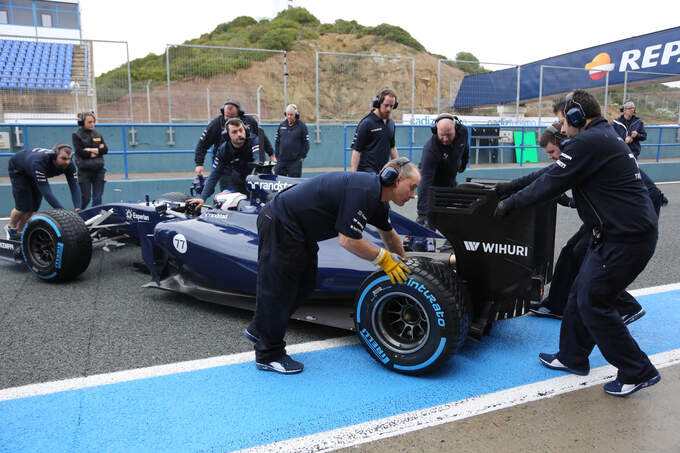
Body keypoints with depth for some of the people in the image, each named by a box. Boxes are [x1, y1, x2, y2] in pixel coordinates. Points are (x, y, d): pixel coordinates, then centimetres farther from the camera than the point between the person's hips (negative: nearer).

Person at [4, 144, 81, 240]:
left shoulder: (69, 165, -30)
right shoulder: (38, 162, -45)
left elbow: (75, 187, -35)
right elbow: (45, 191, -48)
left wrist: (78, 209, -50)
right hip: (17, 170, -5)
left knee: (34, 206, -1)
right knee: (24, 206, -11)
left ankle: (18, 233, 21)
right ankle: (11, 227, 18)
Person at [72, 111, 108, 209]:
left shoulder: (98, 134, 13)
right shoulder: (76, 135, 1)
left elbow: (105, 149, 2)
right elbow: (79, 152, -11)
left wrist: (92, 150, -11)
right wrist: (98, 151, -7)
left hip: (99, 170, 3)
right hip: (84, 170, -3)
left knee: (97, 199, 0)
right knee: (86, 199, -2)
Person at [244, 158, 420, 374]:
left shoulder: (377, 197, 6)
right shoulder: (362, 190, -25)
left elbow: (388, 234, 24)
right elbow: (347, 240, -24)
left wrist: (402, 261, 33)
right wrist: (383, 258, -14)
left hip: (299, 230, 10)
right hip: (279, 225, -10)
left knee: (305, 284, 14)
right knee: (278, 288, -1)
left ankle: (258, 329, 30)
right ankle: (269, 355, 14)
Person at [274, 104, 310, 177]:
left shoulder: (301, 126, -1)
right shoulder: (282, 125, 9)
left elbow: (306, 143, 0)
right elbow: (277, 141, 15)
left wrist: (302, 157, -4)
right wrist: (277, 155, 9)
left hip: (295, 161, -4)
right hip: (281, 160, 4)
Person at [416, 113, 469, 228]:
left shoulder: (463, 131, -20)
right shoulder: (430, 148, -37)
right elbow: (425, 181, -42)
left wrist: (464, 162, 24)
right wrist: (421, 213, -47)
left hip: (450, 183, 6)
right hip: (434, 184, -6)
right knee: (432, 218, -8)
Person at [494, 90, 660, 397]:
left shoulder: (587, 142, -16)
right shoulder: (603, 137, 16)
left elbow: (550, 185, -14)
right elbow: (552, 174, 22)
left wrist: (510, 204, -2)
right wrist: (511, 188, 25)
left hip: (624, 238, -10)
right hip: (619, 233, 10)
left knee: (594, 303, 0)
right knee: (581, 294, 16)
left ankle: (637, 372, 13)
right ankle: (572, 357, 29)